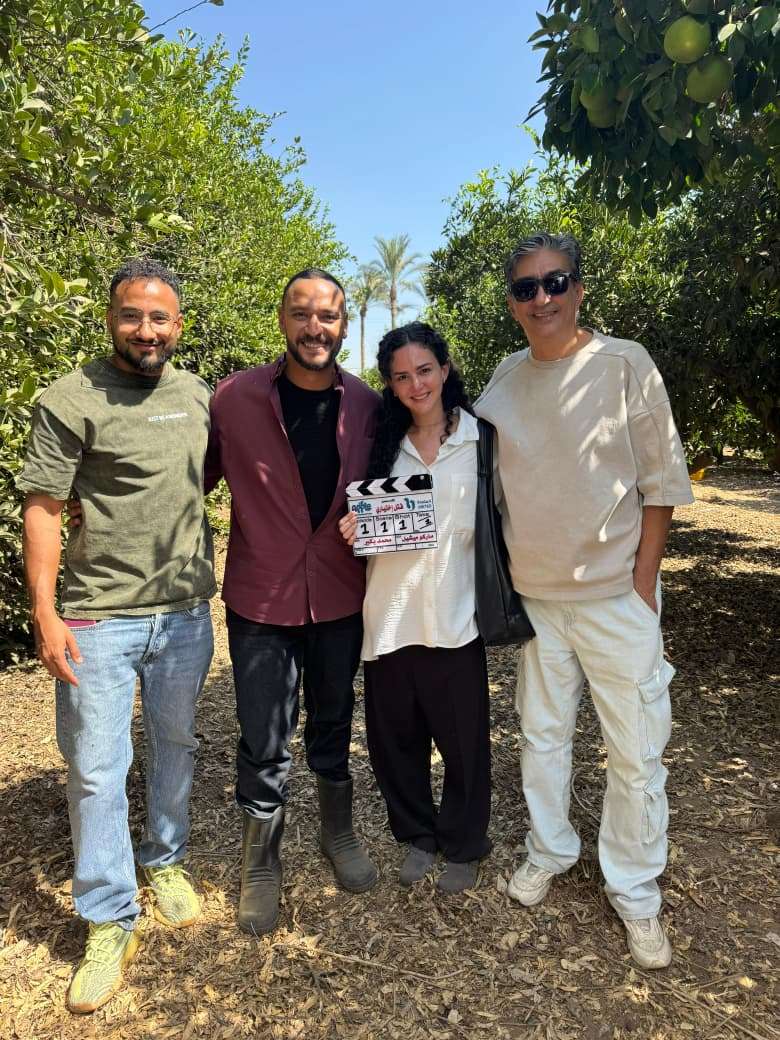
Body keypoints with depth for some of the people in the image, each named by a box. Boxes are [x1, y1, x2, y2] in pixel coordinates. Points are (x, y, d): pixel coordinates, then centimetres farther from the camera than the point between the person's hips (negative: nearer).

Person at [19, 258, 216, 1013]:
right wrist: (44, 615, -14)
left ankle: (165, 862, 41)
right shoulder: (70, 400, -8)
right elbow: (42, 509, -9)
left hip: (185, 612, 4)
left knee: (175, 747, 18)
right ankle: (109, 924, 22)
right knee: (96, 772, 3)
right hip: (99, 618, -4)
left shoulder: (198, 396, 6)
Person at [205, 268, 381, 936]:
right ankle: (262, 862, 34)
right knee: (264, 742, 8)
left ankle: (338, 831, 45)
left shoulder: (367, 406, -3)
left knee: (333, 724, 20)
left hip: (340, 598, 2)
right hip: (261, 599, -2)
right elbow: (200, 474, -2)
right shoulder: (235, 398, -10)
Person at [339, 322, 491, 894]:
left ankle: (463, 845, 34)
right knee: (394, 735, 14)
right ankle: (417, 833, 38)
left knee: (463, 738, 9)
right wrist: (355, 530, -5)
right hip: (390, 615, 3)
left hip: (454, 613, -3)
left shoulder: (481, 438, -2)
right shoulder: (385, 445, 8)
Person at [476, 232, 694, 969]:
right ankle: (548, 851, 37)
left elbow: (659, 481, -6)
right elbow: (489, 480, 13)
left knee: (635, 751, 5)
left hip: (616, 595, -3)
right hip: (533, 594, 4)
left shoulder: (625, 364, -8)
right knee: (542, 734, 16)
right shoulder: (506, 378, 4)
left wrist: (643, 582, -10)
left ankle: (634, 892, 25)